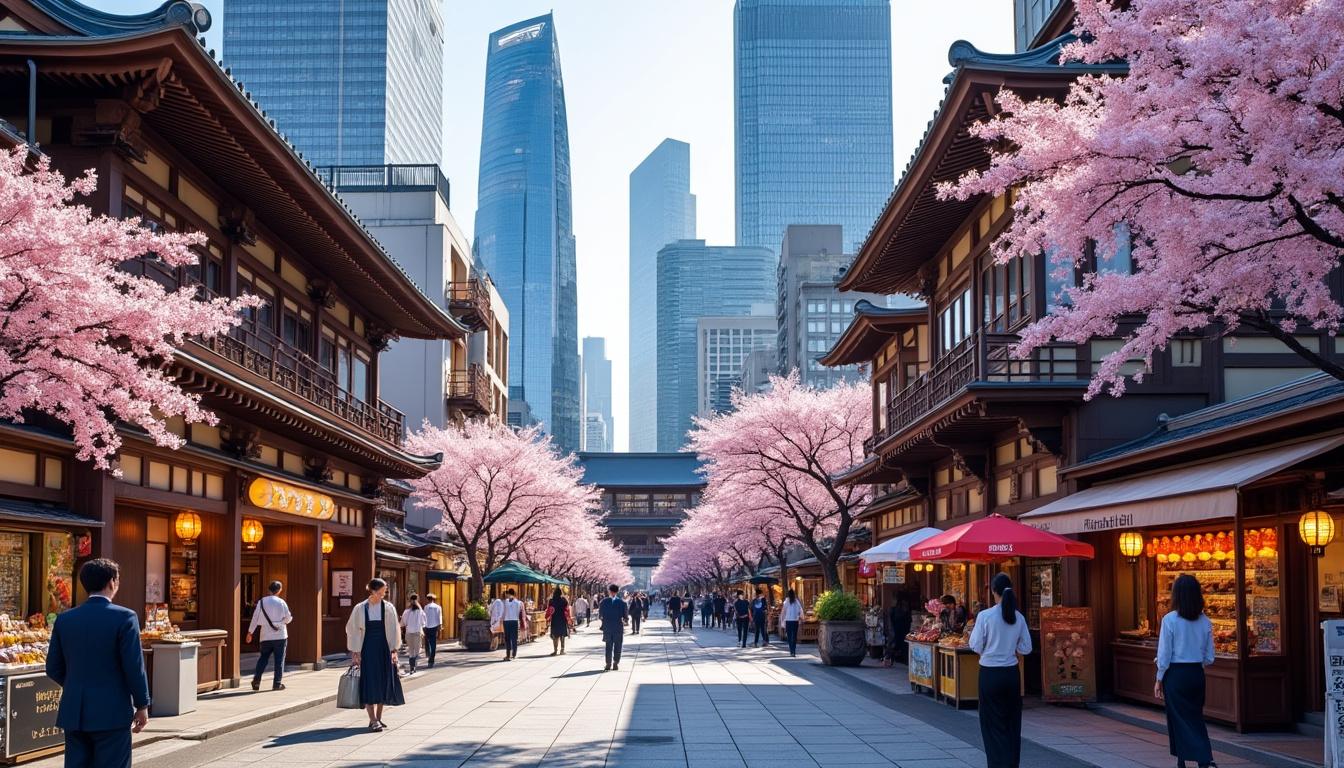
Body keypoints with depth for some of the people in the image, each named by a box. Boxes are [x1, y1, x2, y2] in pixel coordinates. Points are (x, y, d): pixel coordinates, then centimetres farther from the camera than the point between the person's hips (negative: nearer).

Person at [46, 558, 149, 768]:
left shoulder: (65, 619, 4)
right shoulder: (124, 617, -10)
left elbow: (53, 668, 9)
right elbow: (134, 666, -11)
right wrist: (142, 706, 0)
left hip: (73, 713, 5)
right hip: (111, 713, -5)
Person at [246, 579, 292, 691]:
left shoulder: (261, 602, 0)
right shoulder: (281, 602, -6)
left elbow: (255, 618, 1)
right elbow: (288, 618, -2)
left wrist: (250, 632, 8)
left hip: (266, 636, 3)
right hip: (280, 635, -3)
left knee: (263, 659, 13)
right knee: (279, 660, 4)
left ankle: (256, 681, 5)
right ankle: (277, 683, 3)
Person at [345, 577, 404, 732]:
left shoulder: (388, 608, 1)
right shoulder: (360, 609, -2)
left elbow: (394, 630, 2)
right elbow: (354, 631, 1)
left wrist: (393, 650, -4)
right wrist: (355, 652, -4)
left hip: (384, 649, 2)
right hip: (367, 649, -2)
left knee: (383, 683, 5)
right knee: (369, 683, -8)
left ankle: (378, 718, 17)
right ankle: (373, 720, -10)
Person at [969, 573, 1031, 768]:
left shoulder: (985, 616, -14)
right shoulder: (1018, 618, -2)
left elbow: (976, 646, -9)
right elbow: (1026, 648, 3)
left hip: (990, 673, -4)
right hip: (1011, 673, 4)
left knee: (993, 724, 5)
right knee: (1012, 723, 14)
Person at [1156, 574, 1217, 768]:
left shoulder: (1170, 619, -13)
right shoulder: (1205, 621, 0)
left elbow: (1164, 655, -9)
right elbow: (1209, 657, 5)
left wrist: (1159, 679, 2)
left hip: (1176, 674, -4)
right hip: (1197, 674, 4)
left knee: (1180, 720, 4)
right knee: (1196, 718, 13)